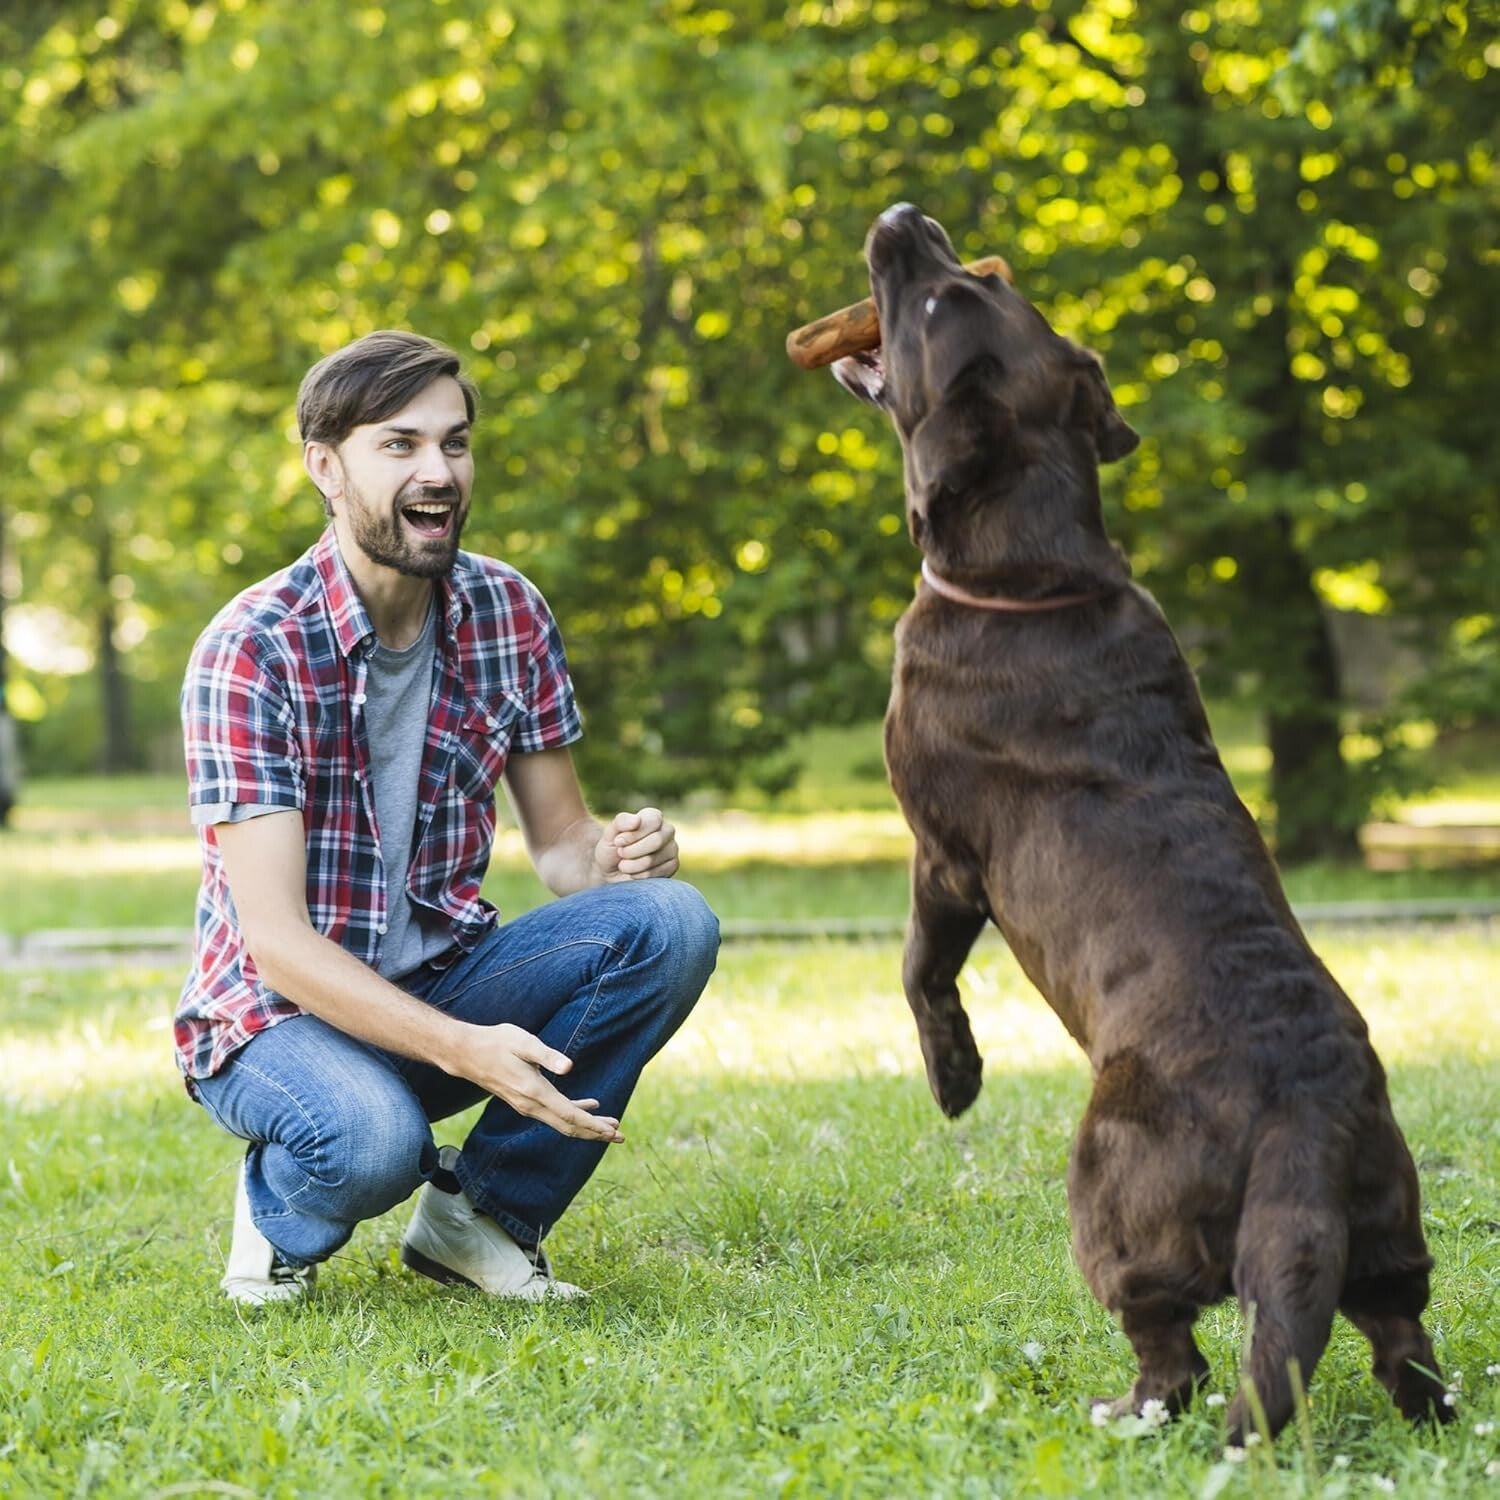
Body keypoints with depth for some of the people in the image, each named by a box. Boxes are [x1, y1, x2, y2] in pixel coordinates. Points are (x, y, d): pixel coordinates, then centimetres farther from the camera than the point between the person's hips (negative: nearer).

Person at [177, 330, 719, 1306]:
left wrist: (616, 854, -23)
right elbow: (275, 936, -23)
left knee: (670, 923, -19)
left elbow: (558, 839, 4)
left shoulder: (508, 615, -3)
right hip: (280, 1008, -5)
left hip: (439, 980, 6)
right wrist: (467, 1050, -36)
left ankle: (481, 1209, -5)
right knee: (373, 1138, -38)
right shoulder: (252, 650, -20)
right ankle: (279, 1210, 0)